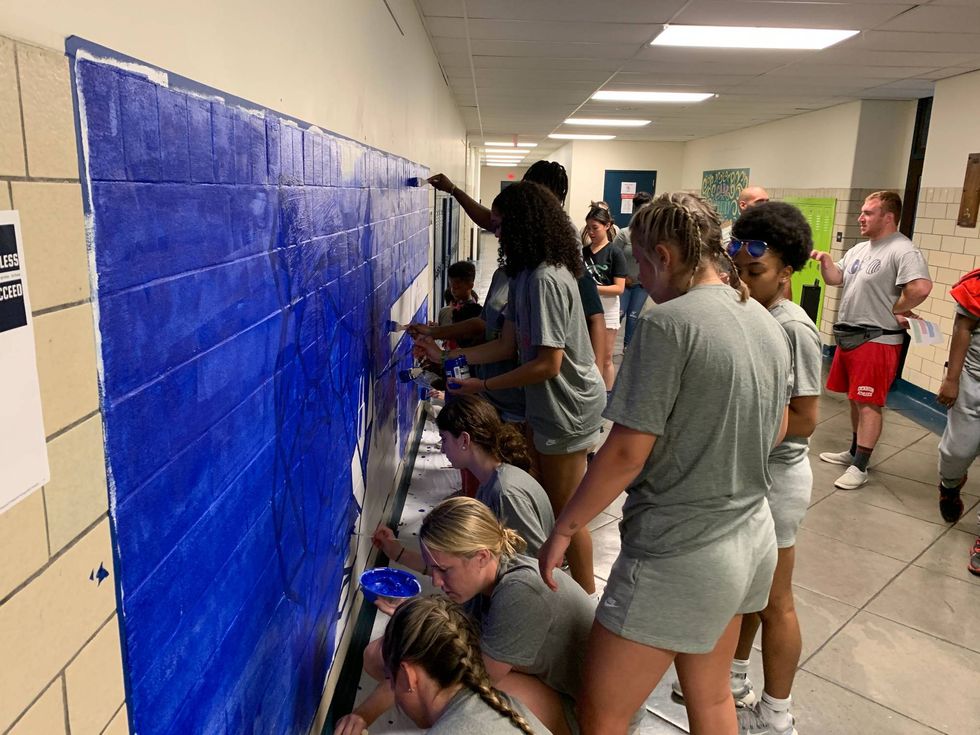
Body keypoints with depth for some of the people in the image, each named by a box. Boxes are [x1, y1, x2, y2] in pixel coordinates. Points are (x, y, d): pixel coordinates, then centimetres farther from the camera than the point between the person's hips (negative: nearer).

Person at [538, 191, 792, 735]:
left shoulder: (668, 323, -20)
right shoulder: (767, 323, 5)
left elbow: (626, 452, -21)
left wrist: (563, 528, -9)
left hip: (679, 555, -8)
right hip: (752, 541, 9)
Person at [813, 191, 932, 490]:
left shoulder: (902, 251, -17)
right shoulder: (859, 249, 13)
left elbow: (921, 287, -30)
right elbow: (836, 279, 15)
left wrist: (896, 310, -16)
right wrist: (826, 261, -3)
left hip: (876, 340, -9)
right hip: (849, 336, 9)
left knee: (869, 403, -4)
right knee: (856, 399, 18)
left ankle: (859, 467, 2)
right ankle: (854, 451, 32)